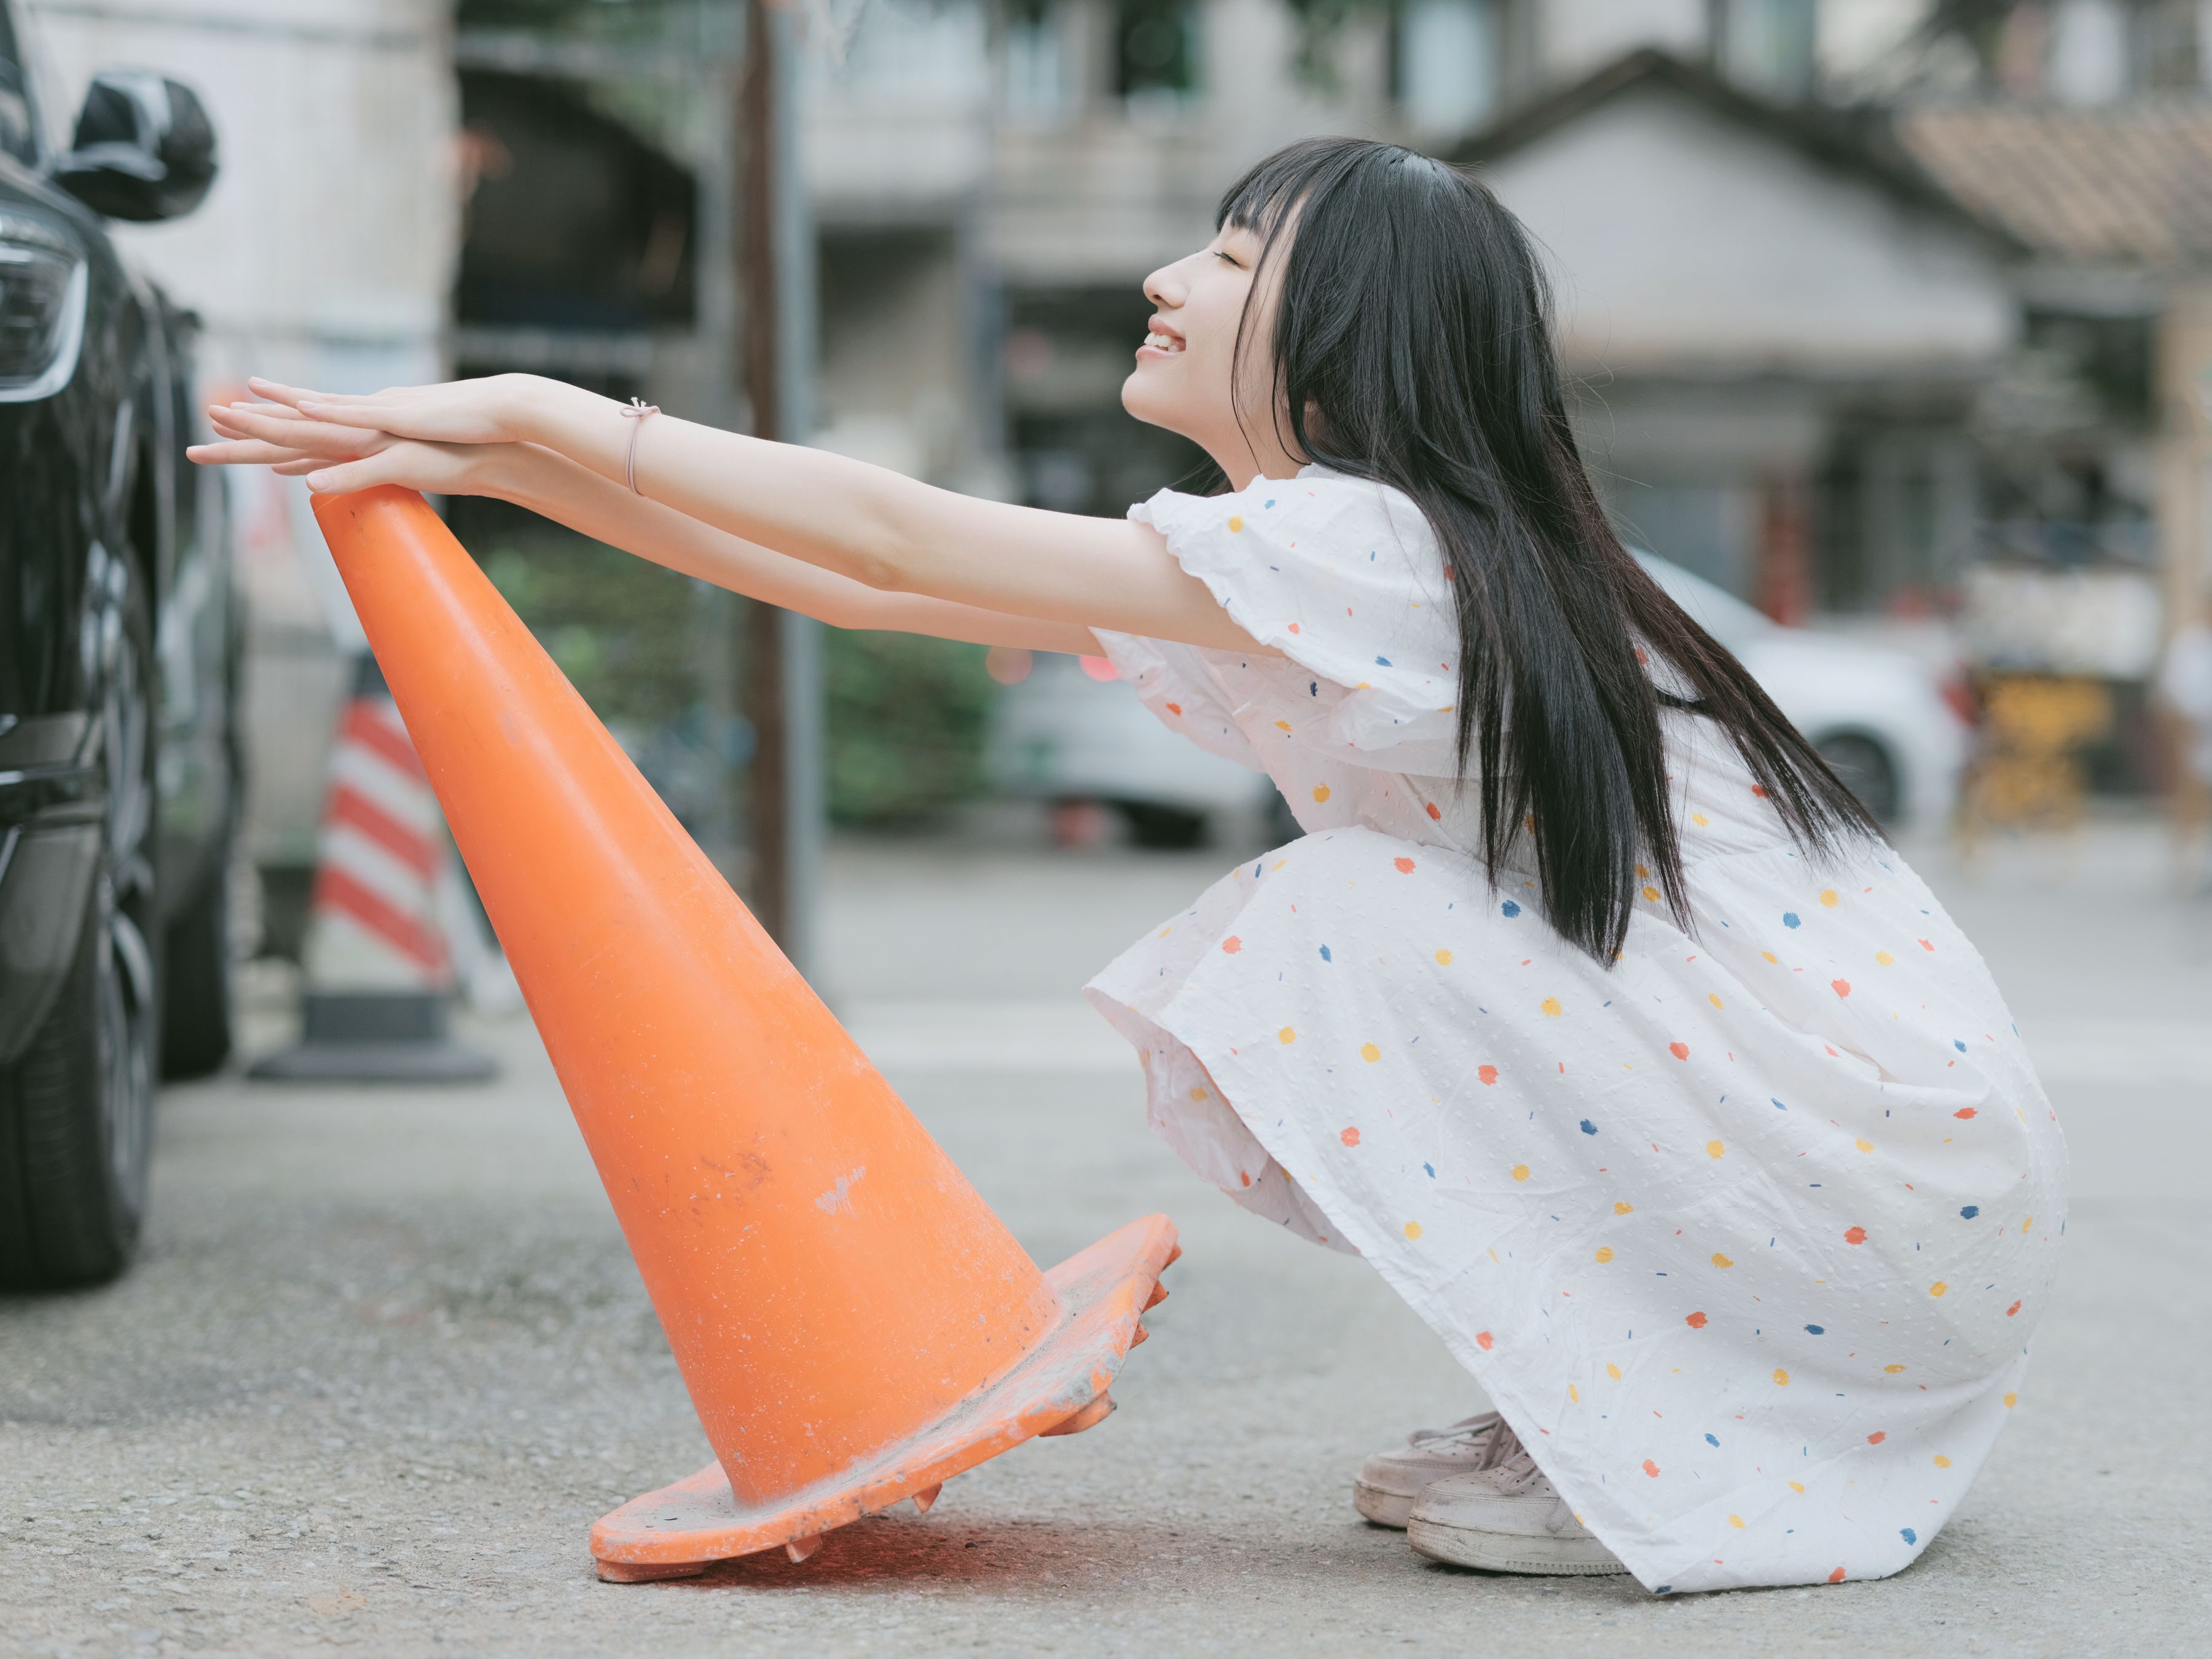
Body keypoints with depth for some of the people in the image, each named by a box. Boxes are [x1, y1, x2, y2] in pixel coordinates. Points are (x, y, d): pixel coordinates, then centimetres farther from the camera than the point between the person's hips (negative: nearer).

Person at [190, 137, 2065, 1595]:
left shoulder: (1356, 547, -19)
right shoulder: (1274, 581, 9)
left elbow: (900, 537, -17)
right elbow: (856, 586, 7)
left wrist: (544, 408, -11)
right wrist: (493, 461, 4)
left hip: (1899, 1151, -9)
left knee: (1330, 941, -15)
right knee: (1253, 1010, 5)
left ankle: (1662, 1458, -8)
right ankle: (1605, 1404, 11)